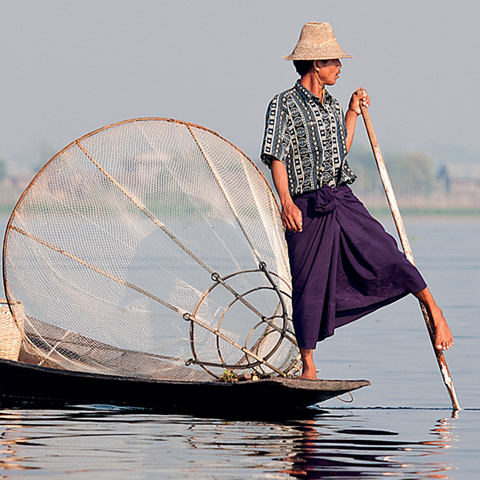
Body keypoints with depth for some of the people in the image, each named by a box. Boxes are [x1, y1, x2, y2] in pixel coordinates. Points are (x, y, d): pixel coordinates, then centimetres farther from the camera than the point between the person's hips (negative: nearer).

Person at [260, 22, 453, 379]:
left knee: (386, 254, -8)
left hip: (343, 200, 5)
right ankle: (308, 367, 7)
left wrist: (353, 112, 23)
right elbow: (276, 158, -11)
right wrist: (286, 203, -23)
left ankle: (434, 311, 3)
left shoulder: (332, 107, 15)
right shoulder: (284, 105, -5)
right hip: (307, 208, -5)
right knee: (309, 287, -2)